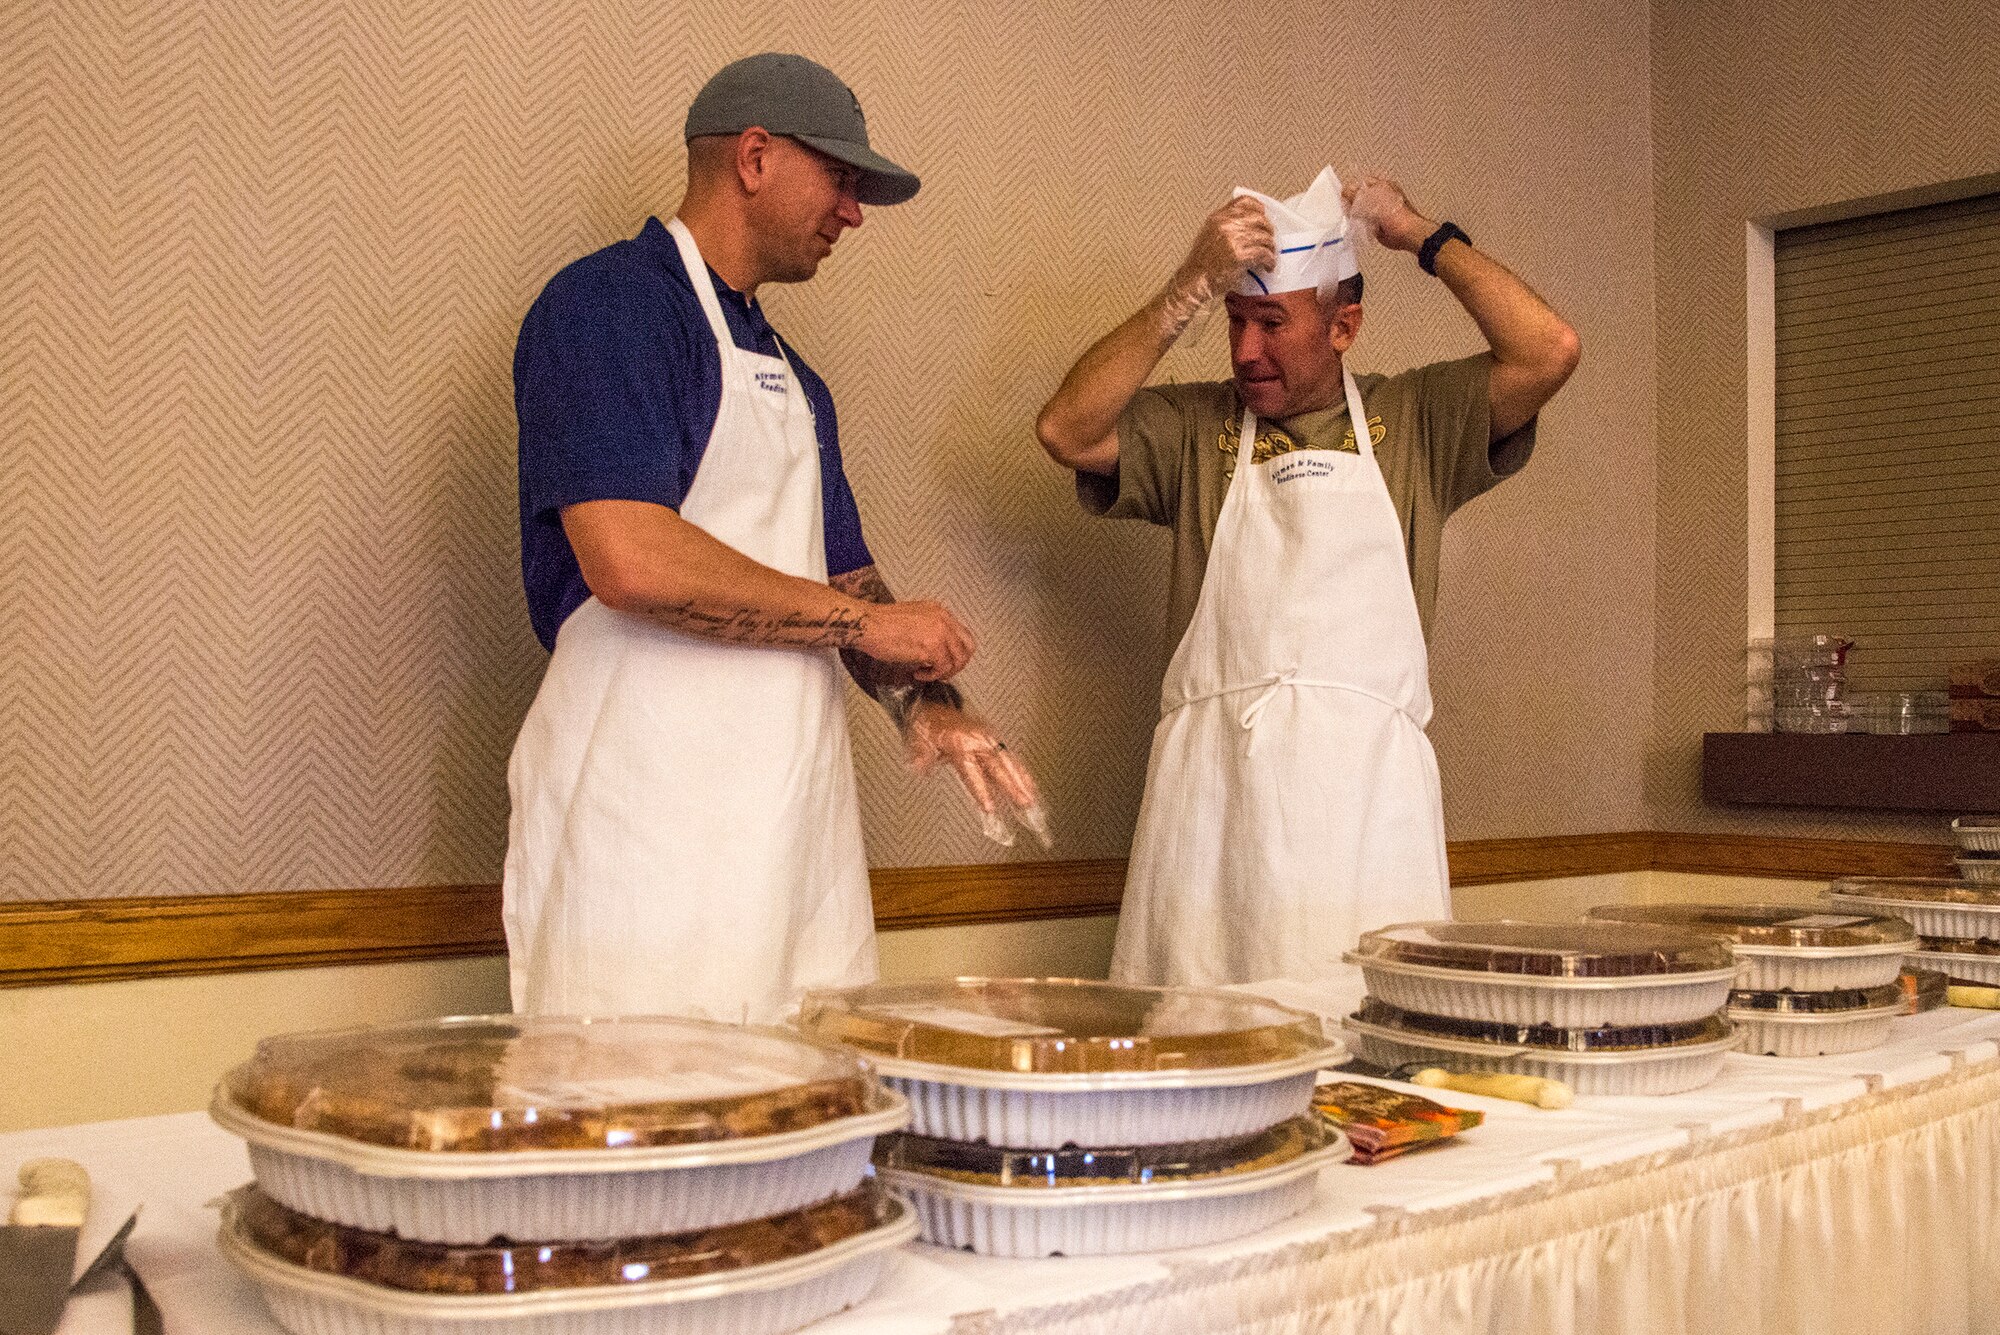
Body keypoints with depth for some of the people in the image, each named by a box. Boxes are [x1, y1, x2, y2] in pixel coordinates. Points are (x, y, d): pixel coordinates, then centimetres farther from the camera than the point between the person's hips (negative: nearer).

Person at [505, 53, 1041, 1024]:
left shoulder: (792, 376, 22)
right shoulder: (610, 304, -6)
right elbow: (630, 560, -20)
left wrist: (922, 700, 2)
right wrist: (865, 620, -10)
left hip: (797, 823, 8)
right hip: (647, 823, -8)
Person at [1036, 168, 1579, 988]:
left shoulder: (1415, 421, 13)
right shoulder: (1192, 428, 13)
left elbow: (1550, 353, 1)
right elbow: (1065, 432, -2)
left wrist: (1424, 237, 8)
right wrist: (1191, 288, -3)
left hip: (1367, 785, 0)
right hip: (1215, 784, 0)